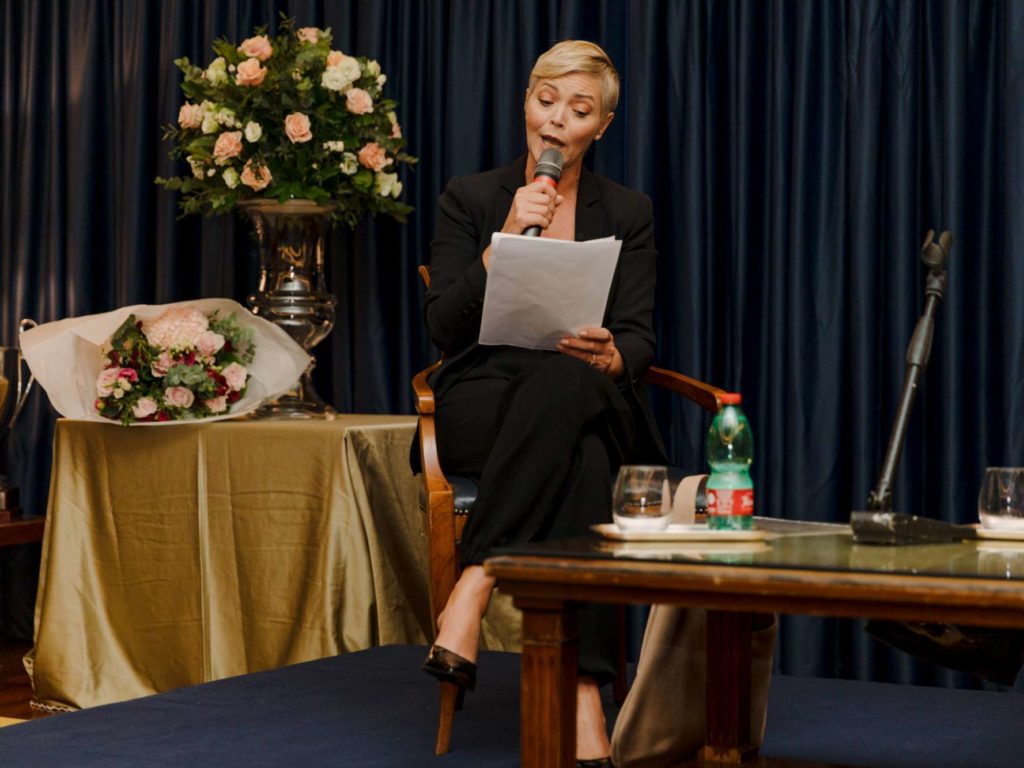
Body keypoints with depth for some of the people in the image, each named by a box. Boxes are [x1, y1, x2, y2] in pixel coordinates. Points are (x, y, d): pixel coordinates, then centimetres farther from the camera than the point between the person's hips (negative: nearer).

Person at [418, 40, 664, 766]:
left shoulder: (628, 212, 11)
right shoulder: (470, 199, 8)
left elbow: (639, 337, 1)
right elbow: (444, 325, -3)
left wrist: (609, 356, -24)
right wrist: (507, 239, -14)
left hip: (593, 409, 1)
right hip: (484, 407, -1)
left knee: (567, 381, -39)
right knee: (580, 458, -38)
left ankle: (473, 588, -42)